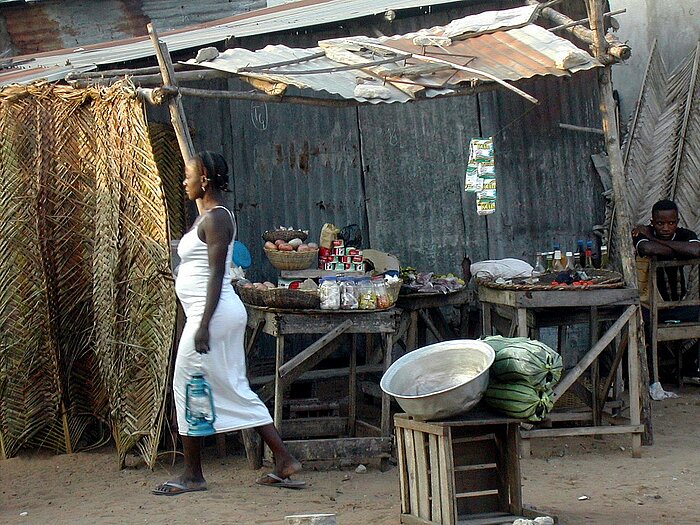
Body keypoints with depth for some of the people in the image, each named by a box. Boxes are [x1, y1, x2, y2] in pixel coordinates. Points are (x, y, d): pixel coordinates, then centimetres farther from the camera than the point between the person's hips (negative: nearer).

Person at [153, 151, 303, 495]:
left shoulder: (215, 218, -13)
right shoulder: (208, 216, 17)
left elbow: (216, 274, -19)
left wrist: (203, 325, -23)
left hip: (213, 313, -10)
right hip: (224, 313, 10)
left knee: (188, 387, -2)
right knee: (236, 390, 10)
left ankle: (192, 475, 7)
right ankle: (284, 462, 10)